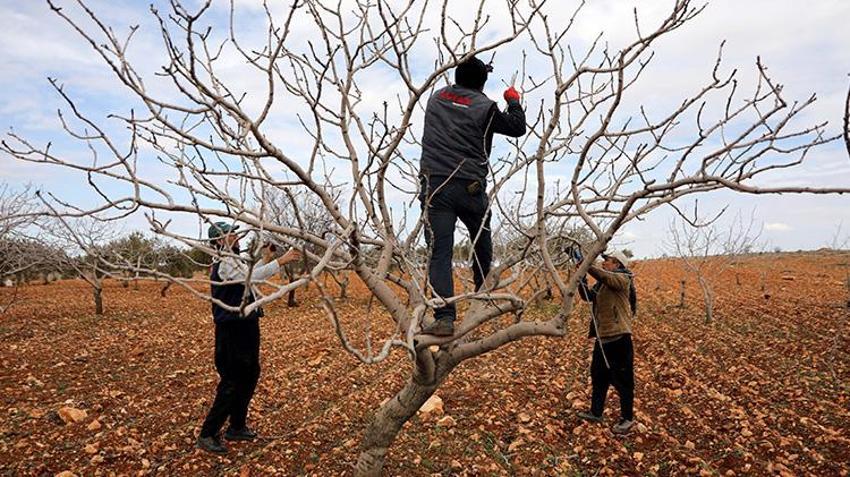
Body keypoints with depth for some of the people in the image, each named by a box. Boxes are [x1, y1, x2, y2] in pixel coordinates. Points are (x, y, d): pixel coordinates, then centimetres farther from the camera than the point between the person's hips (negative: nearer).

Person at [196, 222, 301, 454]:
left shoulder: (233, 261, 16)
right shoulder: (224, 263, -17)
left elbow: (249, 278, 29)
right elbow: (251, 277, -34)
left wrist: (266, 260, 22)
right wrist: (280, 261, -35)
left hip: (245, 327, 10)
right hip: (233, 330, -10)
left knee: (250, 375, 16)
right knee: (231, 382, -4)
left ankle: (237, 427, 27)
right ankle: (207, 434, 7)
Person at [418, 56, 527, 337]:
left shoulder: (436, 98, 13)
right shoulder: (484, 106, 0)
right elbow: (518, 128, 10)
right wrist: (514, 101, 28)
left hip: (435, 185, 2)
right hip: (470, 188, -1)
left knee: (439, 253, -5)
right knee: (482, 240, 23)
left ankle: (445, 318, -15)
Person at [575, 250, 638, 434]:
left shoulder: (622, 279, -10)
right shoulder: (602, 282, 15)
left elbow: (605, 277, -30)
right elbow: (587, 296, 10)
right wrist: (581, 278, -3)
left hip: (619, 337, -9)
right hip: (602, 337, 9)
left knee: (622, 380, 2)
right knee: (598, 376, 17)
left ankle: (627, 418, 15)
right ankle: (595, 412, 29)